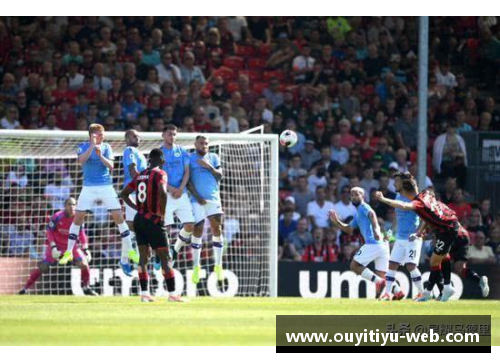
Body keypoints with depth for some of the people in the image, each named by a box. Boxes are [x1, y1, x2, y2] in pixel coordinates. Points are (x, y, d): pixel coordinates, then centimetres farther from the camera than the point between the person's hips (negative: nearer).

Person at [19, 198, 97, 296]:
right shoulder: (57, 217, -19)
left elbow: (81, 234, 5)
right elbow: (49, 231, -11)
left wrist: (85, 249, 0)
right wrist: (53, 247, -19)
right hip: (56, 245, -3)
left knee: (83, 264, -14)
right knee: (43, 267, -10)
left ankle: (86, 288, 8)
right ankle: (25, 289, 0)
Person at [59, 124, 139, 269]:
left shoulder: (106, 147, 5)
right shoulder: (84, 147, 0)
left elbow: (110, 166, -4)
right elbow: (81, 160, -19)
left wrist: (100, 155, -19)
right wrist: (92, 145, -22)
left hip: (106, 186, 1)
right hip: (89, 187, -1)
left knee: (118, 216, -6)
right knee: (78, 217, -6)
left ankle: (129, 251, 1)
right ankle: (68, 253, 4)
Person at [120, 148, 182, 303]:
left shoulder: (140, 175, 11)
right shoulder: (160, 173, -9)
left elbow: (124, 194, 18)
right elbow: (162, 193, -27)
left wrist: (137, 208, 15)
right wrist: (162, 213, -14)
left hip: (139, 219, 6)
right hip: (154, 220, -6)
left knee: (143, 256, 9)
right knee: (165, 257, -1)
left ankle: (144, 293, 6)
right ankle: (172, 294, -3)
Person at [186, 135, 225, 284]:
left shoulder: (213, 157, 12)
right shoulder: (190, 158, 4)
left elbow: (219, 176, 5)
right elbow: (188, 180, -1)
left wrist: (209, 167, -12)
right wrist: (198, 197, -10)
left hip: (213, 198, 2)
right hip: (197, 200, -2)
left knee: (217, 229, -5)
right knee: (197, 231, -4)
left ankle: (218, 265, 2)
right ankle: (196, 267, 6)